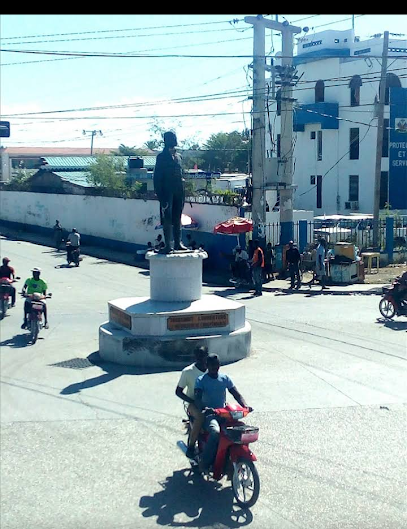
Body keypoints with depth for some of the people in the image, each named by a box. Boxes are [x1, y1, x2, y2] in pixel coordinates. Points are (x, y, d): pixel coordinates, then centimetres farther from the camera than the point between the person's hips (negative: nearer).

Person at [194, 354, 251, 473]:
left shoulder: (225, 378, 9)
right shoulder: (201, 380, -3)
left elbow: (236, 394, 4)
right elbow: (197, 398, -16)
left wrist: (245, 406, -16)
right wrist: (204, 408, -38)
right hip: (209, 414, -4)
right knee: (215, 432, -36)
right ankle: (204, 463, -23)